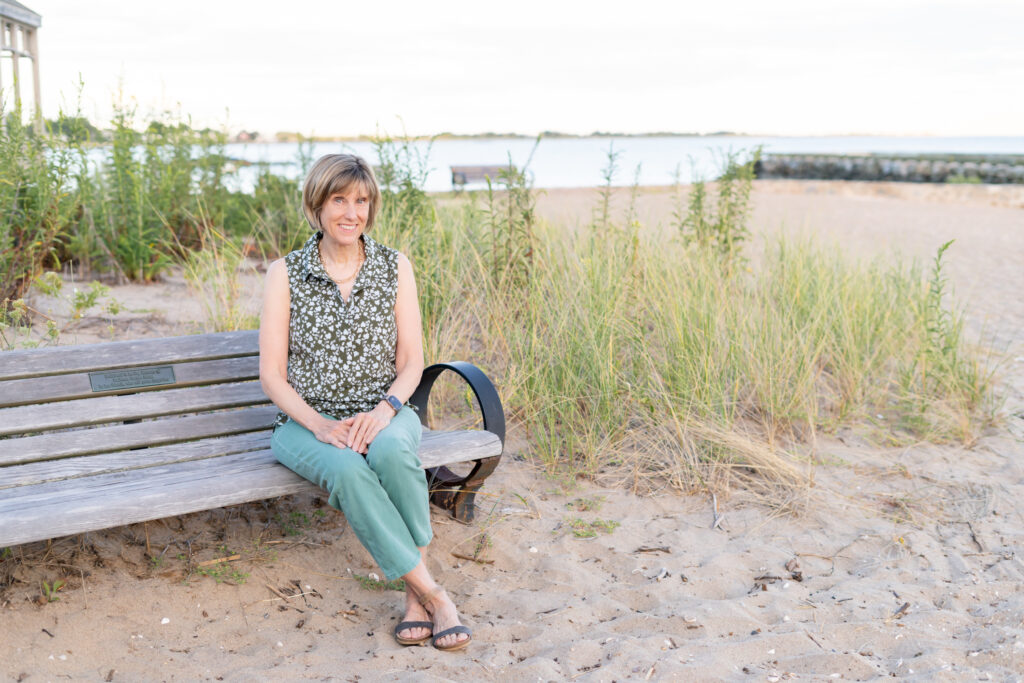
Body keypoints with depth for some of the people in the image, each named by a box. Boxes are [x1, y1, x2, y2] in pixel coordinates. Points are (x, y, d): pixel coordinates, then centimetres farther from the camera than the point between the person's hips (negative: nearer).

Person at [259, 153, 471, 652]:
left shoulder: (395, 267, 3)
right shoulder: (286, 273, -1)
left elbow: (411, 363, 2)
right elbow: (271, 374, -3)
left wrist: (384, 410, -19)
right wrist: (320, 425, -19)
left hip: (382, 416, 1)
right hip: (307, 421, -1)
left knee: (391, 450, -35)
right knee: (347, 469, -34)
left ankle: (416, 593, -23)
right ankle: (433, 595, -26)